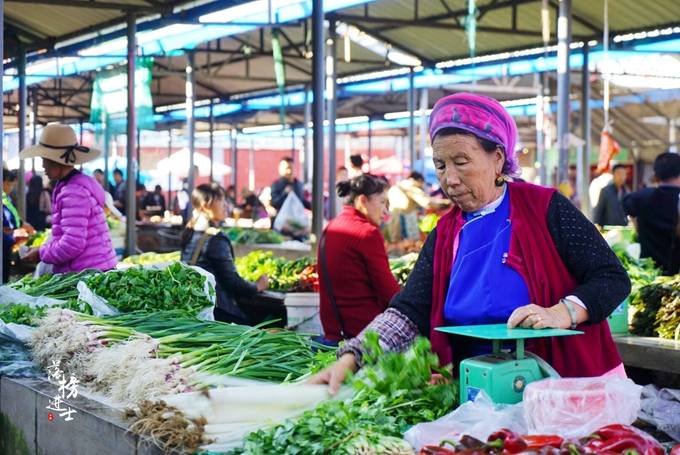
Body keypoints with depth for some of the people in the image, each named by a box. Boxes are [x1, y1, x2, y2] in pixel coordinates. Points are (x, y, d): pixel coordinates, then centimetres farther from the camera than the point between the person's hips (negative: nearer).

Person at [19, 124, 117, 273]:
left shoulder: (74, 192, -17)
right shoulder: (80, 182, 14)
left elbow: (72, 245, -22)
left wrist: (41, 254, -8)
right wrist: (45, 249, 12)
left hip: (86, 273, -10)